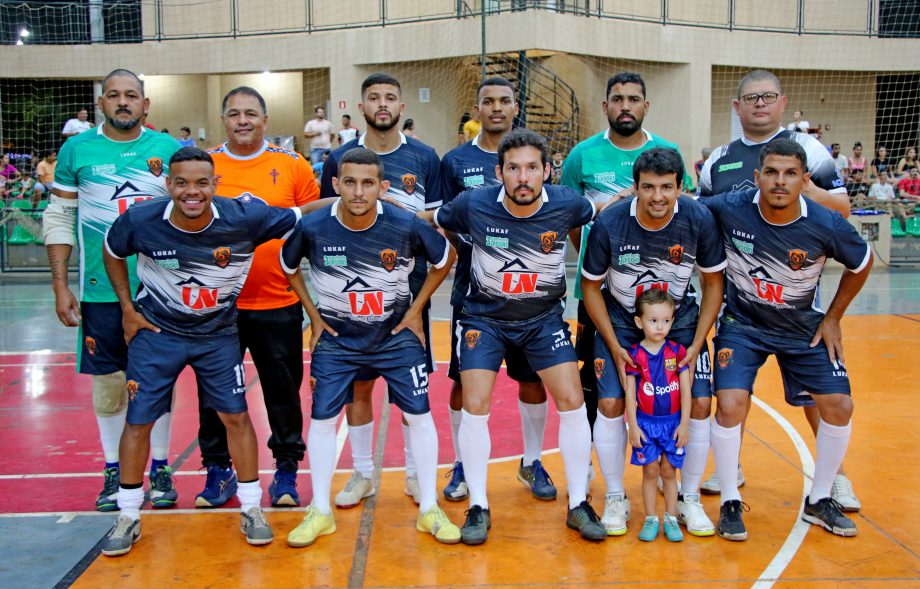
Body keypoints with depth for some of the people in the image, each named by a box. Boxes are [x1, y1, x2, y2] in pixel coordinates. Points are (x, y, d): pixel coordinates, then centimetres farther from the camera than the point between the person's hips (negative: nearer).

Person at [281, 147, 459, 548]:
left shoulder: (405, 226, -19)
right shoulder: (312, 228, -18)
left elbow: (445, 259, -1)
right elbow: (288, 267, 3)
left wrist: (415, 311, -2)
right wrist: (314, 317, 0)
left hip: (397, 334, 0)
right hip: (336, 337, 1)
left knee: (419, 415, -1)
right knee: (322, 418, 1)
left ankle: (429, 510, 14)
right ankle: (320, 512, 17)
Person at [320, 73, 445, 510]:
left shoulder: (424, 158, 4)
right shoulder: (340, 158, 4)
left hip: (409, 286, 0)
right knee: (357, 383, 7)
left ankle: (415, 473, 21)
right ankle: (362, 473, 22)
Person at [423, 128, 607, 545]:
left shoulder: (567, 205, -17)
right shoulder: (473, 206, -20)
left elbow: (602, 213, 8)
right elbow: (425, 221, 0)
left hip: (544, 317, 1)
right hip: (485, 317, -1)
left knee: (573, 403, -6)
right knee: (475, 407, -8)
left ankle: (578, 505, 11)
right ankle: (478, 507, 9)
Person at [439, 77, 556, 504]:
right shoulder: (455, 161, 4)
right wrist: (472, 249, -12)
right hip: (472, 289, -1)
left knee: (533, 377, 7)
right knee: (464, 380, 5)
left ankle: (532, 463, 25)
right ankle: (462, 465, 22)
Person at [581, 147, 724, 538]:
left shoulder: (699, 220, -20)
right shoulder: (609, 224, -24)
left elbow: (713, 282, -6)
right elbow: (591, 286, -10)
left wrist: (696, 344, -11)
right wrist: (614, 346, -14)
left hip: (681, 320, 1)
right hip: (620, 321, -1)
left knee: (700, 404, -7)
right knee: (610, 404, -11)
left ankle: (689, 499, 13)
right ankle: (615, 499, 9)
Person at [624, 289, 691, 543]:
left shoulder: (677, 351, -3)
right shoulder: (635, 354, -6)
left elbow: (685, 390, -1)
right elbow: (630, 392, -4)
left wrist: (684, 423, -3)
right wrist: (633, 425, -6)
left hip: (673, 421, 1)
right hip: (646, 422, -1)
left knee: (669, 471, 8)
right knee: (650, 471, 4)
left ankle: (671, 519, 19)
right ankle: (651, 519, 16)